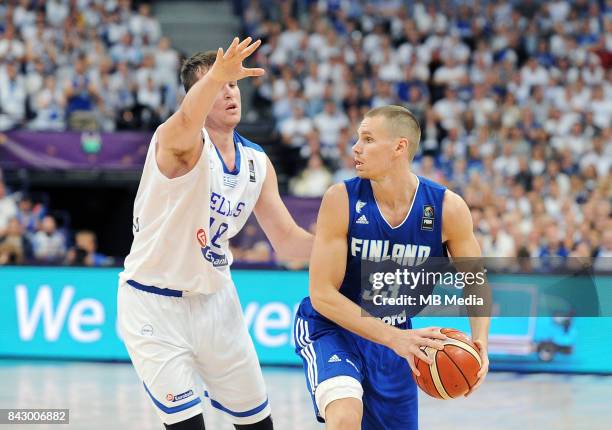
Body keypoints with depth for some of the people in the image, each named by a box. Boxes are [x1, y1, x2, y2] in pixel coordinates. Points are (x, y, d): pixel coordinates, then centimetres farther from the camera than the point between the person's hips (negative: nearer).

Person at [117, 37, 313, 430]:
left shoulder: (257, 162, 3)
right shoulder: (180, 141, -18)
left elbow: (287, 238, 9)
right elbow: (187, 121, -44)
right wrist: (216, 75, -65)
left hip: (215, 299, 7)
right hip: (154, 303, -7)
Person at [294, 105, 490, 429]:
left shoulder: (447, 208, -14)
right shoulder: (341, 199, -20)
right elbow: (322, 294, -20)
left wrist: (479, 342, -22)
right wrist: (394, 338, -31)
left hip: (394, 335, 4)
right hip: (331, 327, -4)